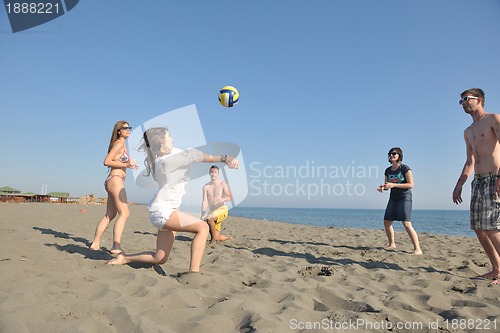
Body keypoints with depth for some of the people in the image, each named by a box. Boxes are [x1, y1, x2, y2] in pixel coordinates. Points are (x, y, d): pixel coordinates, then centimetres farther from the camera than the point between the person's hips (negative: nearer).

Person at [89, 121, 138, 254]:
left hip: (113, 181, 10)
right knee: (124, 213, -16)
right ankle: (116, 246, -20)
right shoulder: (119, 143, -8)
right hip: (115, 180, -10)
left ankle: (95, 243, 17)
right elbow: (107, 161, -15)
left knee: (110, 215, 12)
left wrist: (128, 163, 20)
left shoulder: (122, 144, 20)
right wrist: (125, 165, -15)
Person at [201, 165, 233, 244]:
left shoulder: (223, 184, -3)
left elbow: (230, 197, -13)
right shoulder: (206, 187, 5)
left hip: (222, 209, -4)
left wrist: (223, 199, -35)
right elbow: (204, 201, -3)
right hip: (212, 211, 4)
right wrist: (203, 215, -16)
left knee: (209, 218, -34)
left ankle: (214, 238, -17)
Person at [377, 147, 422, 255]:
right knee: (386, 222, 6)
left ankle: (417, 249, -12)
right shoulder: (388, 171, 9)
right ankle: (392, 244, 24)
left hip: (404, 197, -7)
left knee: (406, 223, -17)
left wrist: (394, 185, -23)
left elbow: (411, 185, -14)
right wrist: (382, 187, -8)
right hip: (393, 198, 7)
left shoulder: (405, 168, -9)